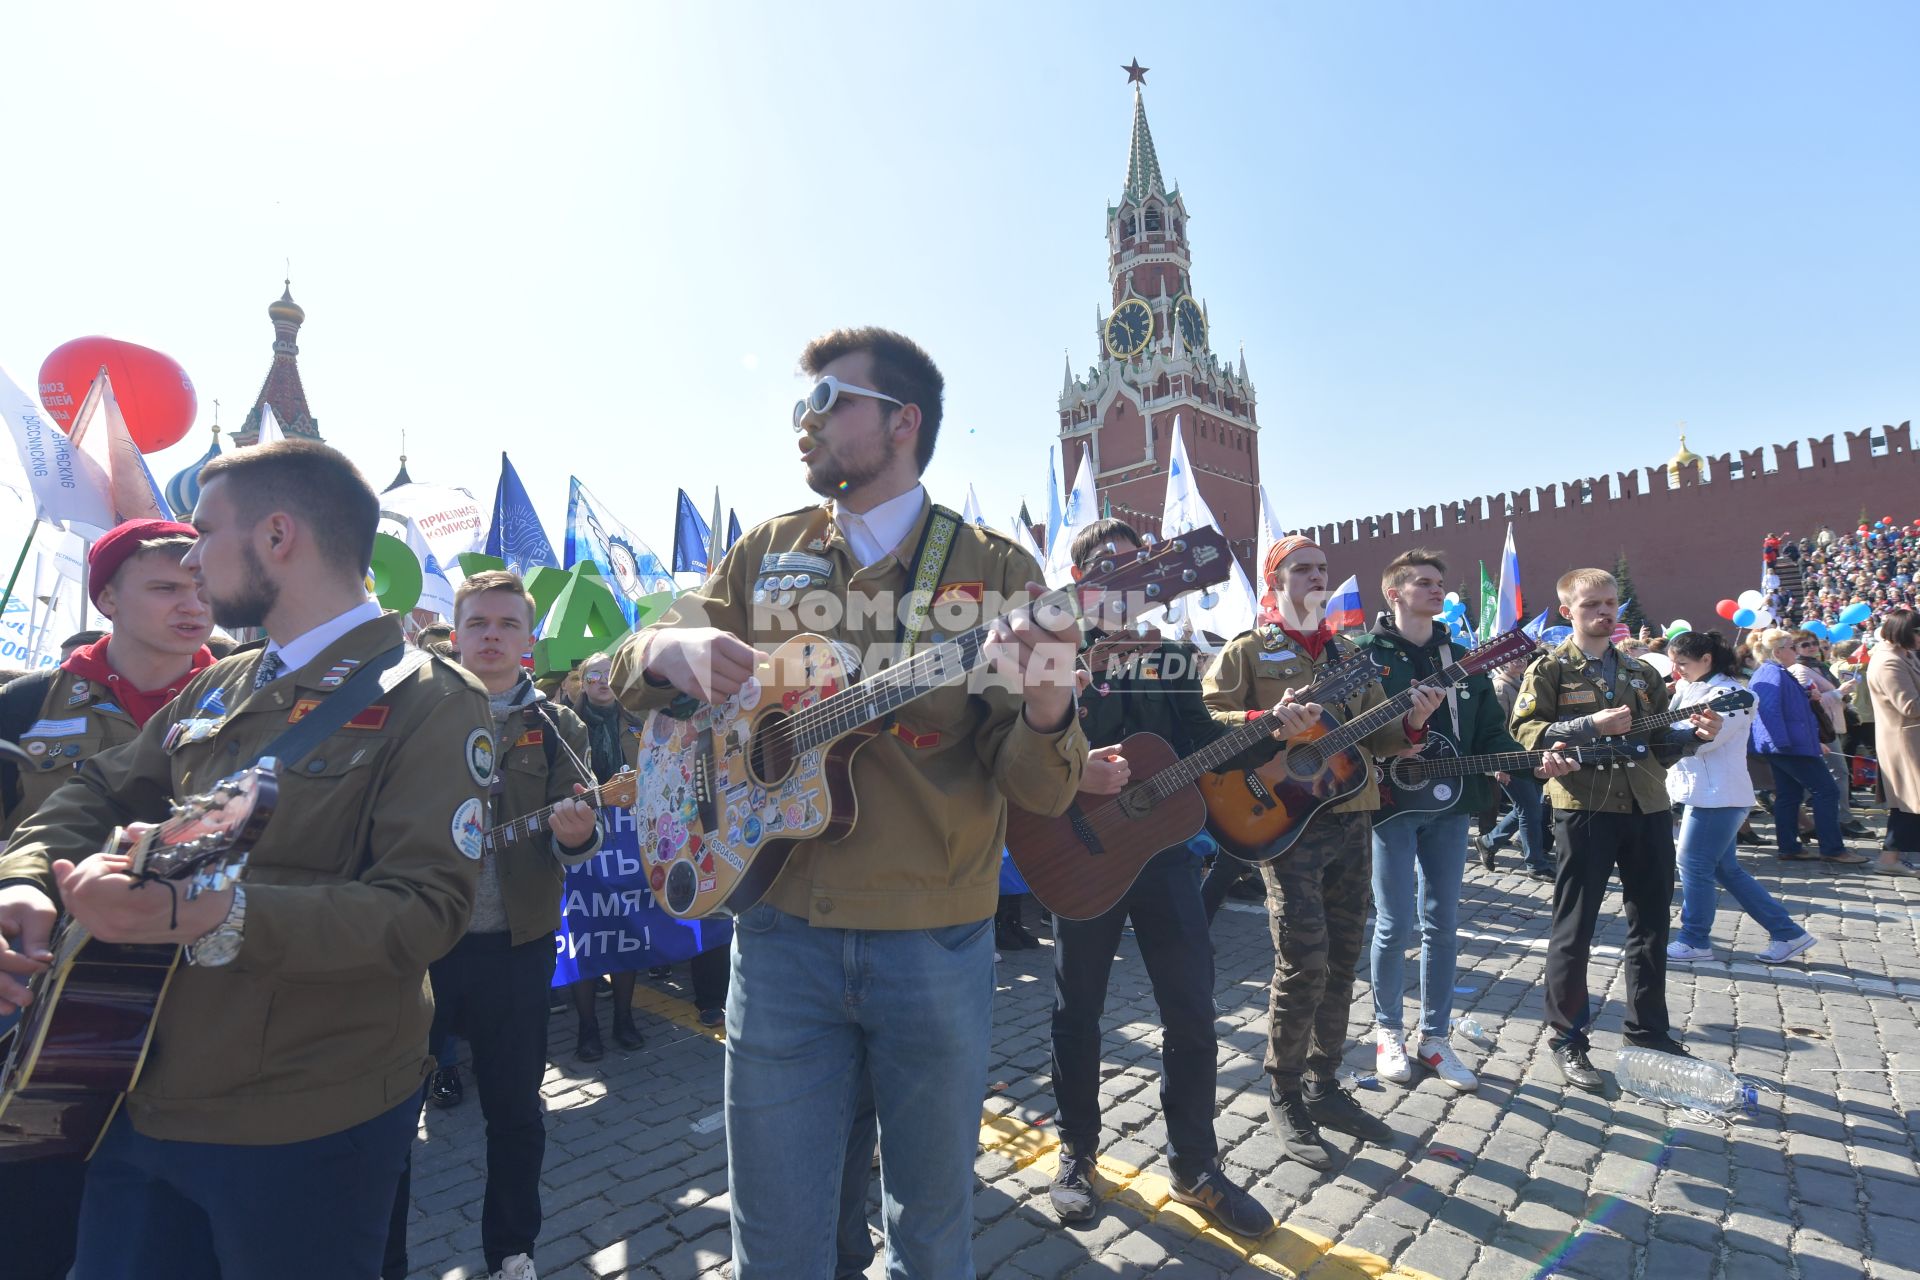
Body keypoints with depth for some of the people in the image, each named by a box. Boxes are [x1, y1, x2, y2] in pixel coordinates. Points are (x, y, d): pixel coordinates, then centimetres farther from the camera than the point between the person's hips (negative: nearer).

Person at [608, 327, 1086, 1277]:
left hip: (936, 942, -1)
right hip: (782, 932, 2)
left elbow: (1042, 790, -8)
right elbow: (631, 677, 8)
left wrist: (1044, 711, -31)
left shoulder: (995, 572, -4)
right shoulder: (767, 553, 5)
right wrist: (667, 647, -16)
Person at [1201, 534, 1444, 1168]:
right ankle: (1284, 1098, 10)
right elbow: (1206, 716, -10)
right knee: (1305, 963, -8)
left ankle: (1324, 1086, 26)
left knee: (1342, 961, 11)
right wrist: (1269, 722, -24)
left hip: (1352, 821, 6)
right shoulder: (1248, 651, -1)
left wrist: (1411, 723, -4)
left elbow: (1373, 738, 16)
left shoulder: (1348, 654, 17)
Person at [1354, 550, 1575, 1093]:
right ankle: (1388, 1030, 18)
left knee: (1443, 922, 9)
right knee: (1396, 922, -1)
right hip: (1389, 802, -5)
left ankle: (1433, 1035, 22)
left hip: (1450, 805, 5)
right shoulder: (1366, 652, -4)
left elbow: (1491, 733, 11)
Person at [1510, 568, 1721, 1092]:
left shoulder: (1642, 672, 16)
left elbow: (1659, 739, 18)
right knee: (1574, 927, 0)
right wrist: (1591, 725, -20)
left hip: (1648, 808, 6)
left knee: (1652, 922, 13)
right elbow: (1526, 730, -10)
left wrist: (1693, 730, -2)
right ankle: (1567, 1038, 11)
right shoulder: (1550, 668, -1)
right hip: (1584, 808, -6)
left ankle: (1648, 1028, 29)